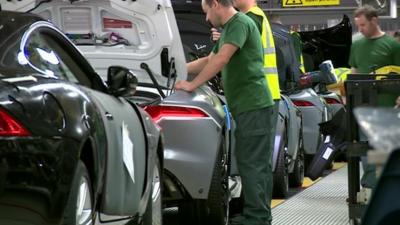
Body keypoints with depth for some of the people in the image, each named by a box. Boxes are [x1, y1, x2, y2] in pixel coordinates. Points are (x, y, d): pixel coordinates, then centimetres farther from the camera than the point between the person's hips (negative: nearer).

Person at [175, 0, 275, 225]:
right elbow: (209, 61, 31)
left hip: (253, 106, -10)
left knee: (252, 165, -9)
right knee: (256, 165, 11)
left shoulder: (240, 23, -10)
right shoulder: (228, 29, 21)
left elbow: (221, 59, -19)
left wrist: (192, 85, -14)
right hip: (248, 106, 10)